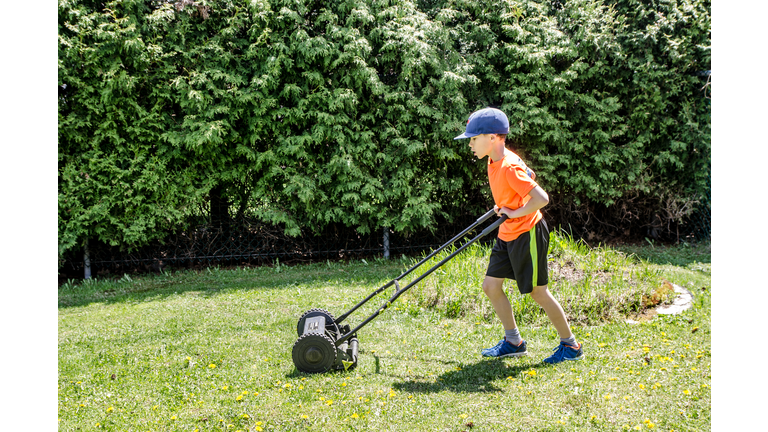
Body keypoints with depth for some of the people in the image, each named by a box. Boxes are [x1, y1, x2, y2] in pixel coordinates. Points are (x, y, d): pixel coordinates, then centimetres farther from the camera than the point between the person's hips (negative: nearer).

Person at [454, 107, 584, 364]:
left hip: (527, 234, -10)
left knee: (538, 291, 0)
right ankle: (513, 342, 21)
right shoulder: (494, 162, 5)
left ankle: (570, 346, 16)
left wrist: (514, 213, -19)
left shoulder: (510, 167, -24)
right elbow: (529, 175, 22)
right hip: (507, 235, 10)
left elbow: (542, 198, -30)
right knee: (490, 285, 8)